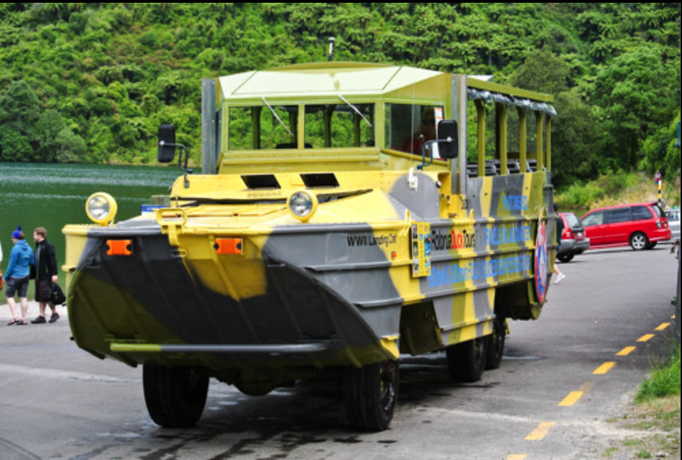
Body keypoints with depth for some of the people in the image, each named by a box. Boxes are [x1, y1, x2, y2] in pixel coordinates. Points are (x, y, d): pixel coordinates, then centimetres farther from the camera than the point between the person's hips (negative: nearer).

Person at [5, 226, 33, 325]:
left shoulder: (16, 248, -16)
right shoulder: (29, 248, 6)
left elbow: (12, 264, -13)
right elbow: (32, 262, 14)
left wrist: (6, 276, -6)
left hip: (15, 276, -7)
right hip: (25, 275, 7)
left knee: (9, 296, 2)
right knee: (23, 297, 8)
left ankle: (15, 316, -10)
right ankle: (24, 319, 7)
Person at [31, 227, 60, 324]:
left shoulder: (48, 246, -10)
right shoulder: (38, 246, 17)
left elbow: (53, 260, -15)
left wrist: (54, 274, -21)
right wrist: (34, 275, 19)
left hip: (46, 277, -9)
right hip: (39, 277, 9)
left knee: (46, 296, -7)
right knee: (40, 297, 7)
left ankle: (54, 313, 6)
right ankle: (41, 316, 10)